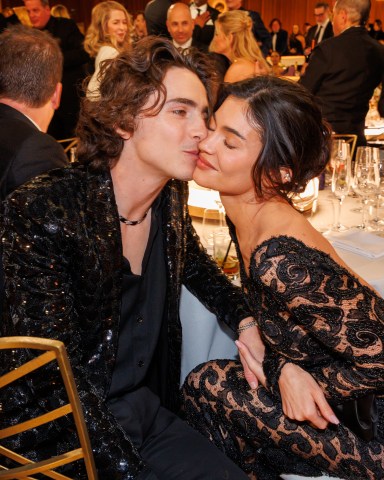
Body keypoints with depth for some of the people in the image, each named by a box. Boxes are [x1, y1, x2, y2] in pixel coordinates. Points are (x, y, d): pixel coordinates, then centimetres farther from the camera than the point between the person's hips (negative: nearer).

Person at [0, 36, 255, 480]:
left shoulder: (170, 197, -2)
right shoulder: (40, 214, -23)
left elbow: (195, 266, 18)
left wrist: (246, 321, 2)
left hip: (144, 410, 6)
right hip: (67, 434, -6)